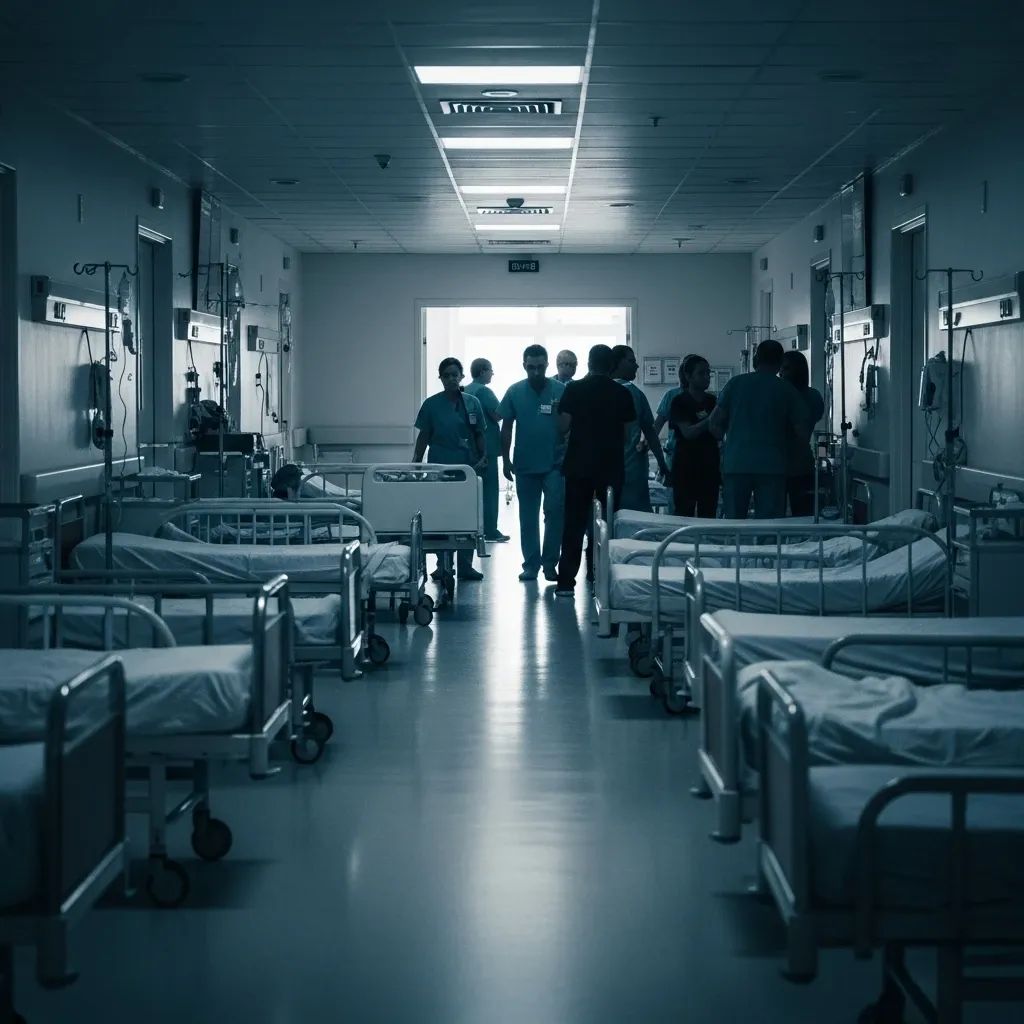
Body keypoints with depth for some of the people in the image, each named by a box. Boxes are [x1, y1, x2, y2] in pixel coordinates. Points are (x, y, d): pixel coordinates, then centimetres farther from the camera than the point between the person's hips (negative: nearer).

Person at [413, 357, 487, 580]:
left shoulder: (472, 403, 7)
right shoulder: (432, 404, 3)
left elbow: (479, 435, 12)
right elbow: (423, 437, 6)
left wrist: (483, 457, 0)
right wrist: (416, 463, 1)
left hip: (467, 467, 2)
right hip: (440, 467, -2)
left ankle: (465, 566, 8)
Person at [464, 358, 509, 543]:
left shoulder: (466, 391, 14)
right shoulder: (484, 391, -14)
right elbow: (497, 415, -18)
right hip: (487, 447, -9)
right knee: (489, 489, -5)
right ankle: (490, 531, -6)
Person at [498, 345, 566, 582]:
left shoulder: (560, 391, -3)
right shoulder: (515, 392, 2)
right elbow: (506, 427, 7)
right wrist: (506, 459, 3)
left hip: (554, 464, -2)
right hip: (525, 465, 2)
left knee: (555, 512, -7)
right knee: (528, 517, 8)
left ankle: (550, 563, 2)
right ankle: (531, 564, 16)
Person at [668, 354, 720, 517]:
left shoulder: (712, 401, 11)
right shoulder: (680, 401, -3)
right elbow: (688, 432, -15)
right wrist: (710, 420, -24)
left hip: (710, 467, 5)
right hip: (686, 468, -5)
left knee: (709, 518, 4)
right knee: (684, 516, -5)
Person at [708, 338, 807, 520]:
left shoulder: (736, 383, 6)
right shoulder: (787, 389, 4)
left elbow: (714, 425, 3)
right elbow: (801, 430, 1)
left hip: (735, 464, 1)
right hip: (772, 466, -1)